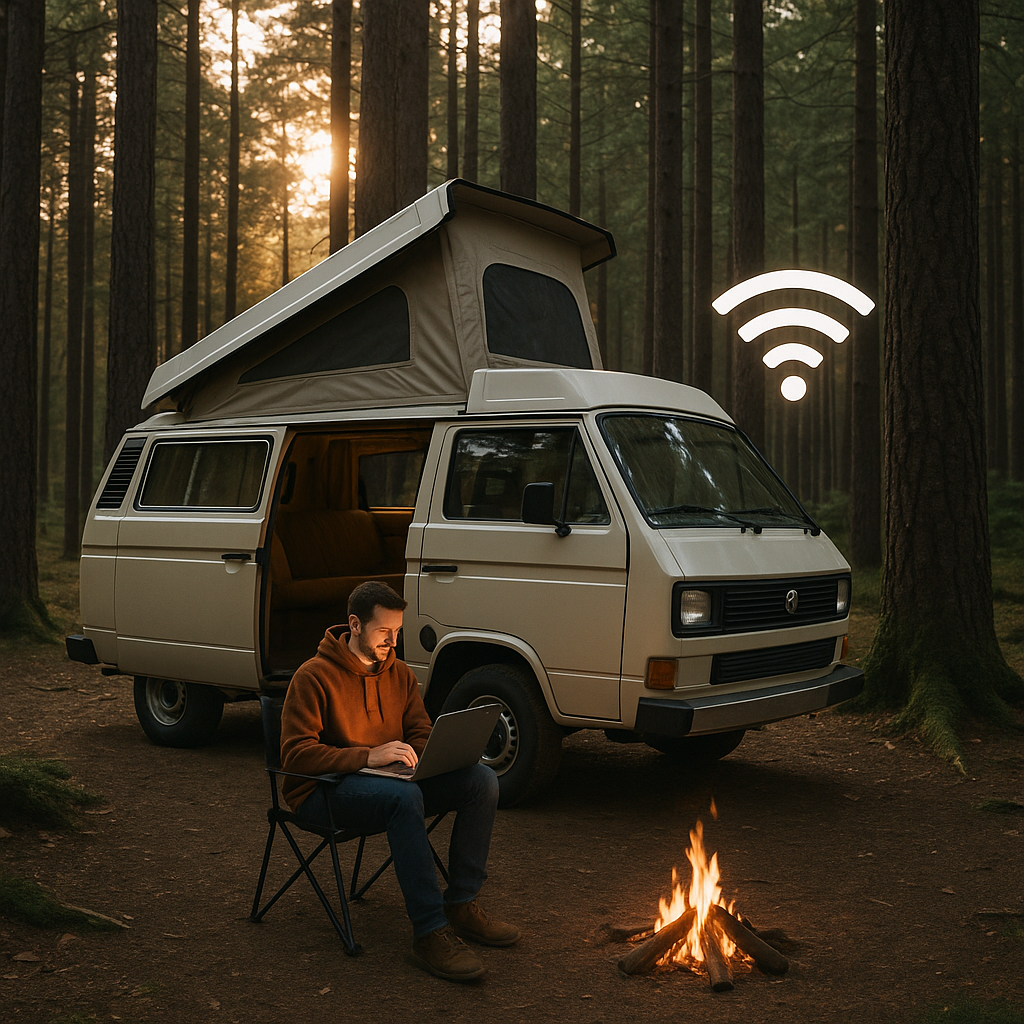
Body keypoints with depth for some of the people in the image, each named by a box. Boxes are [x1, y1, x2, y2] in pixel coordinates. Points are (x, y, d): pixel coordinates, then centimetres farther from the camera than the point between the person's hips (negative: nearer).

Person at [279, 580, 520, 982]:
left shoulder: (400, 673, 8)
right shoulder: (314, 677, -12)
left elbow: (422, 733, 14)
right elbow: (295, 753, -20)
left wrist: (420, 754, -13)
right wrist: (368, 756, -30)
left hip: (390, 781, 7)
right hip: (322, 792, -7)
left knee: (482, 780, -12)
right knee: (405, 796, -39)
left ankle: (461, 906, -7)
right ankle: (430, 933, -35)